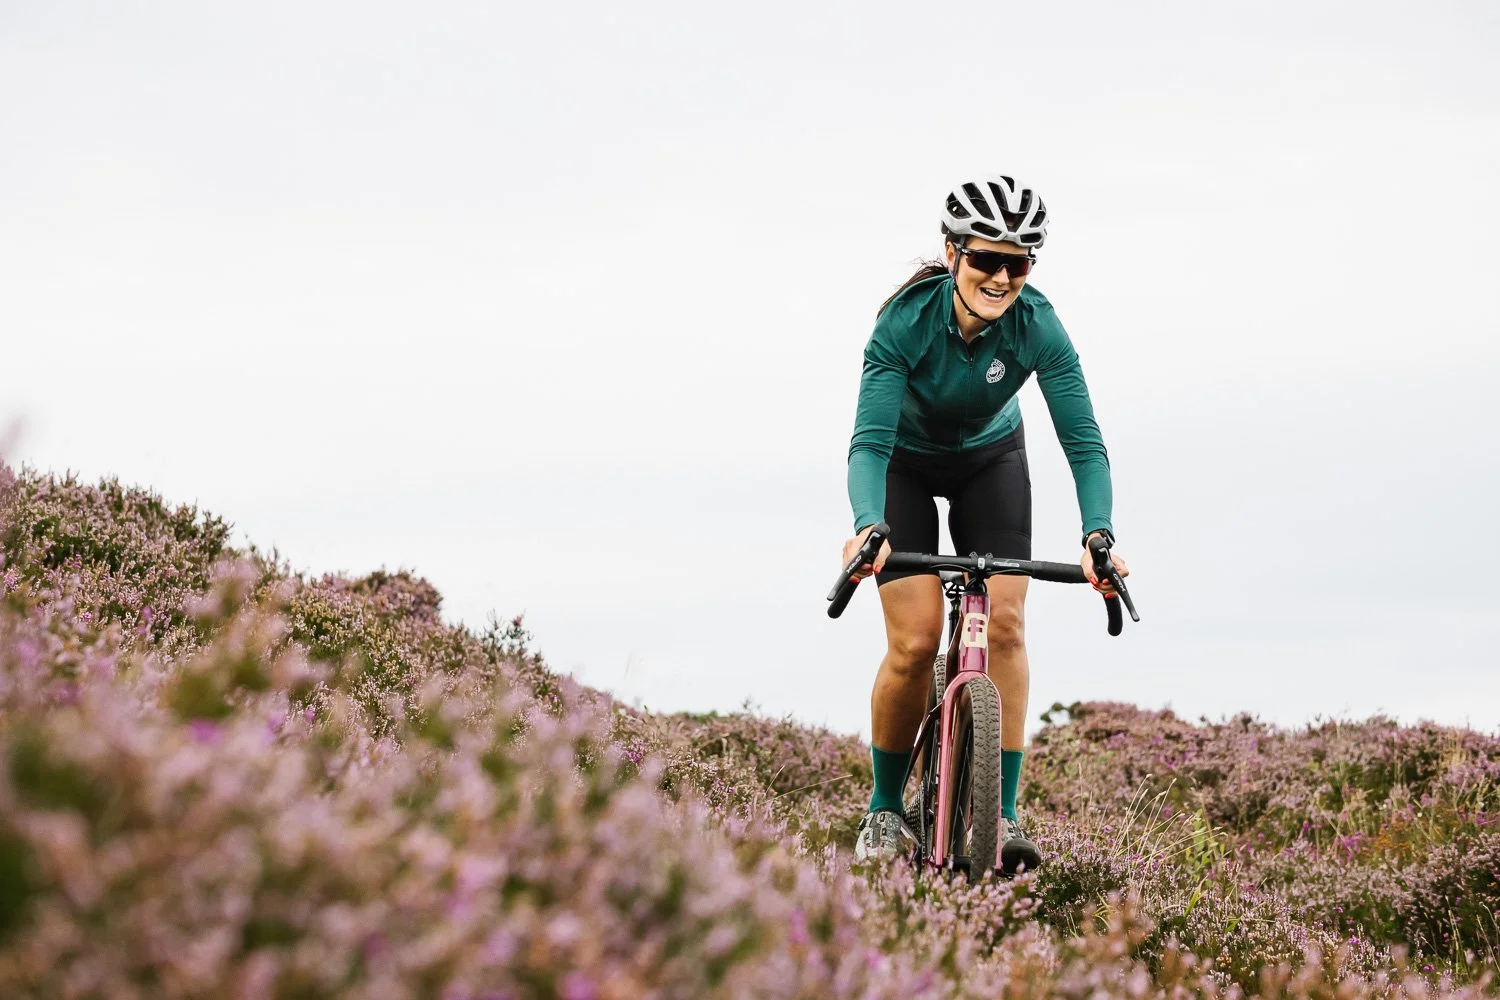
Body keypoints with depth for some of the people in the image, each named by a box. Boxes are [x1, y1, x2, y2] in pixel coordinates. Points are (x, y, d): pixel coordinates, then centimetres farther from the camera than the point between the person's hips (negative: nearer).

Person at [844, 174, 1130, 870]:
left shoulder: (1037, 328, -29)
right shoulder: (906, 321, -33)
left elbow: (1084, 443, -29)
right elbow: (870, 440, -36)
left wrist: (1098, 537, -44)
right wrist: (869, 526, -55)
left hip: (990, 461, 2)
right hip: (905, 463, -2)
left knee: (1004, 624, -16)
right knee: (915, 643, -13)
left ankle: (1003, 815, -11)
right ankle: (884, 809, 7)